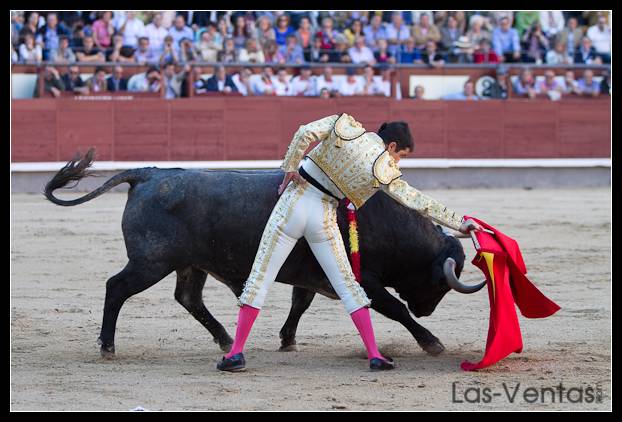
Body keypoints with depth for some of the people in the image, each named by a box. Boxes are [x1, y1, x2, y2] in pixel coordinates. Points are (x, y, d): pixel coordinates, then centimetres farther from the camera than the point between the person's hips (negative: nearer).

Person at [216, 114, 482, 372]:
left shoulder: (346, 126, -1)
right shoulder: (385, 172, -3)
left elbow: (305, 133, -13)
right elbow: (420, 203, 0)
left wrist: (290, 169, -1)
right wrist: (460, 223, 7)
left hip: (293, 205, 1)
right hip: (324, 221, -1)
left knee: (260, 277, 5)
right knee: (346, 284, 11)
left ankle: (236, 353, 1)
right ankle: (375, 355, 8)